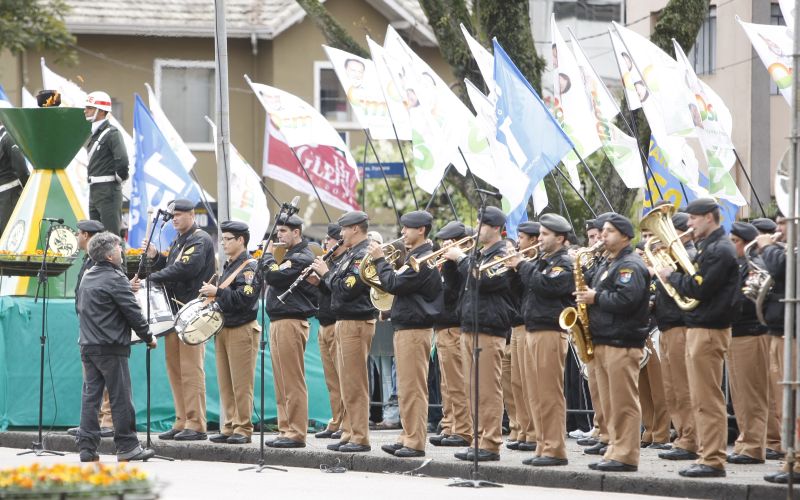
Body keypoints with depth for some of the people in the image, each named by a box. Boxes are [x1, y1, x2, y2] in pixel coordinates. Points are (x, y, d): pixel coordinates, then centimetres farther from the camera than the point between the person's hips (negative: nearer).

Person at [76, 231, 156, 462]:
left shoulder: (87, 278, 13)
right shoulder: (115, 279, -11)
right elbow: (133, 313, -11)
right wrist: (149, 337, 0)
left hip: (87, 346, 8)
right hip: (111, 347, -8)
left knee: (90, 395, 6)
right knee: (121, 398, -1)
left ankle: (87, 447, 2)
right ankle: (127, 447, 2)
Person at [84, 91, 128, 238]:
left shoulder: (112, 133, -14)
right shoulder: (95, 134, 16)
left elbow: (122, 160, -27)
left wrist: (120, 177, -13)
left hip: (108, 191, -10)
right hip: (94, 191, 10)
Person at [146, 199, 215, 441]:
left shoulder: (200, 240, -9)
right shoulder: (178, 241, 20)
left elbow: (186, 269, -21)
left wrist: (153, 277, -15)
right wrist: (156, 258, 4)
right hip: (174, 311, 9)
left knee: (191, 368, -10)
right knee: (174, 367, 9)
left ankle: (196, 425, -9)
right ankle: (182, 422, 14)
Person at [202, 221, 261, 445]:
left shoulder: (250, 266, -9)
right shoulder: (228, 266, 18)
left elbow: (245, 298, -21)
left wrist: (217, 292, -19)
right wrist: (210, 296, 10)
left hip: (242, 330, -9)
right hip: (223, 329, 9)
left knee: (241, 384, -6)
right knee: (225, 384, 8)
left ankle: (243, 429, -3)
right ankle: (229, 427, 12)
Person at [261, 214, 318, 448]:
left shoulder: (302, 258, -10)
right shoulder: (291, 256, 21)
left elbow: (272, 277, -19)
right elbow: (271, 279, 20)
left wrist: (269, 254, -4)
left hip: (291, 321, -10)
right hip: (278, 322, 10)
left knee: (293, 382, -9)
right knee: (282, 382, 11)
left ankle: (296, 434, -10)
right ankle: (286, 430, 14)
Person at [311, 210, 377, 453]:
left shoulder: (363, 255, -15)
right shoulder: (352, 254, 16)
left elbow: (347, 290, -22)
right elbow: (339, 286, 17)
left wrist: (326, 273, -10)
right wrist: (322, 272, 4)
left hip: (357, 323, -10)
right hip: (345, 323, 10)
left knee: (355, 385, -8)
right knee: (347, 384, 13)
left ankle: (360, 439, -6)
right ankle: (349, 434, 17)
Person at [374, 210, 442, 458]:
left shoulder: (423, 260, -16)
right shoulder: (415, 256, 16)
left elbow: (394, 284, -20)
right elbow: (399, 284, 17)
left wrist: (380, 260, -8)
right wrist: (384, 263, 5)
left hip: (415, 329, -10)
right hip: (405, 327, 10)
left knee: (413, 388, -8)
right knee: (406, 389, 13)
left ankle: (416, 442, -7)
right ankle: (408, 436, 18)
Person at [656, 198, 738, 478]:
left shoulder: (719, 250, -15)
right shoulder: (708, 247, 17)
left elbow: (699, 289, -20)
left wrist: (671, 276, -7)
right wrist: (675, 275, 2)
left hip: (709, 331, -10)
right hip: (698, 328, 10)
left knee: (707, 400, -9)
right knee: (702, 400, 12)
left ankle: (713, 461, -8)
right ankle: (707, 455, 16)